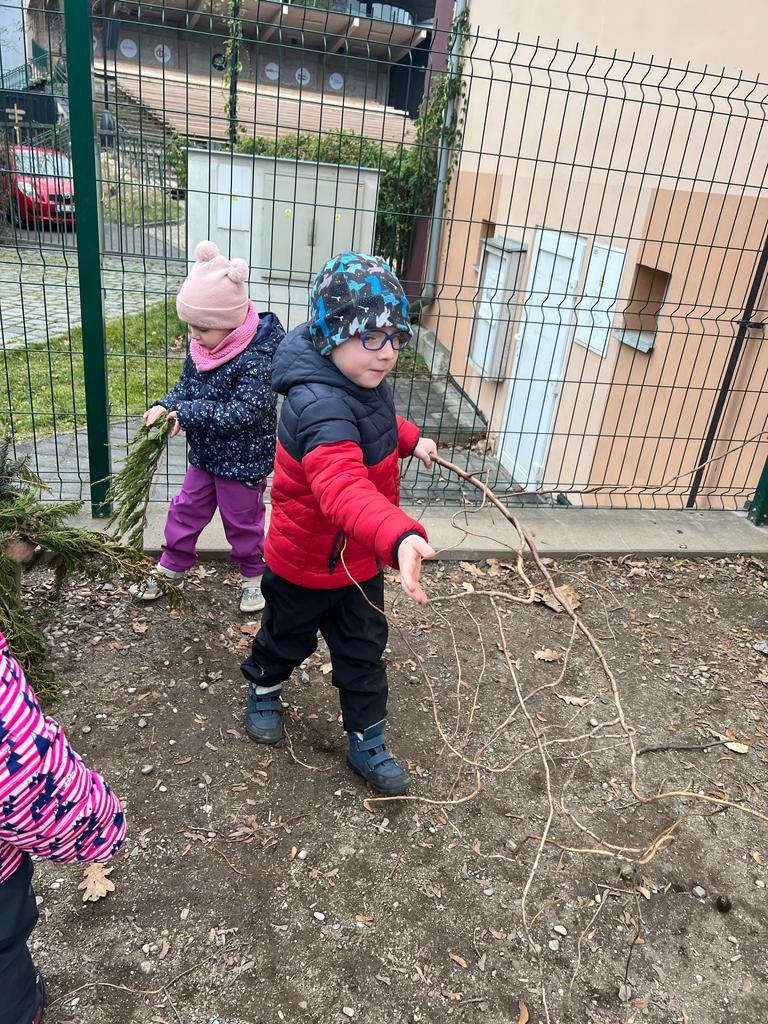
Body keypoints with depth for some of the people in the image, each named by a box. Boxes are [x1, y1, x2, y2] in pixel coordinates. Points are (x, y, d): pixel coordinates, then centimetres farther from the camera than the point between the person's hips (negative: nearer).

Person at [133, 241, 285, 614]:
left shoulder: (256, 358, -29)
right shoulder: (201, 347, -5)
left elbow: (243, 413, -33)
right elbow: (187, 383, 9)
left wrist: (187, 414, -28)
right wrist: (165, 405, -12)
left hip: (244, 461, -7)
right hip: (204, 454, 7)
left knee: (242, 520, 12)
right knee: (186, 510, 20)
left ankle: (253, 575, 37)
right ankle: (170, 569, 40)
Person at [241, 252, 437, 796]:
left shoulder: (363, 381, -7)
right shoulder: (320, 406, -38)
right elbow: (343, 488, -56)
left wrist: (412, 439, 10)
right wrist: (401, 536, -70)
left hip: (360, 556, 7)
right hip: (307, 564, -7)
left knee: (364, 650, 17)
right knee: (290, 638, 22)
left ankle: (367, 743, 36)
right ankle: (263, 689, 54)